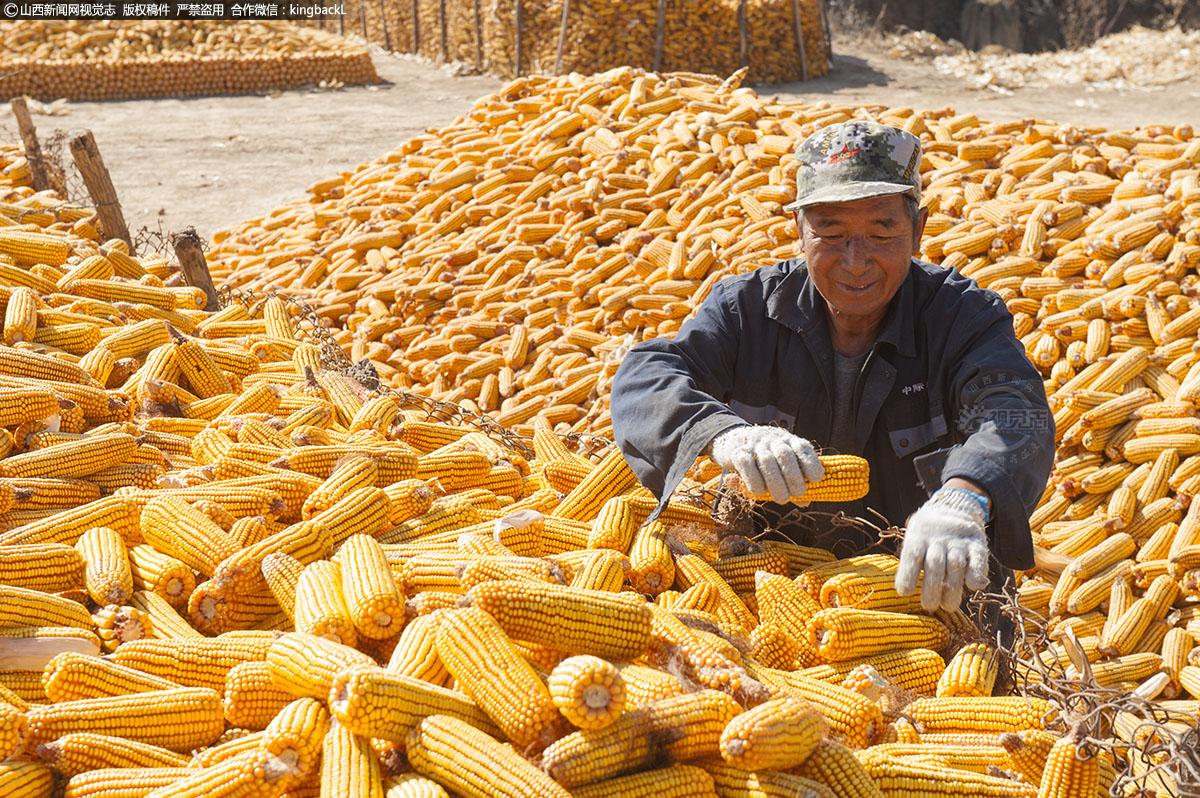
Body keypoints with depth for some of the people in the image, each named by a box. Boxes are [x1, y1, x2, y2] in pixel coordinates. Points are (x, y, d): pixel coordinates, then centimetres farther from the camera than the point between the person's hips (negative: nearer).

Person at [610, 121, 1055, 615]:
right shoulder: (748, 306, -3)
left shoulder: (964, 315, -7)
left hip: (937, 590, -1)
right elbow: (644, 380, -15)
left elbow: (1017, 417, -25)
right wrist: (725, 436, -39)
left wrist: (964, 499, -50)